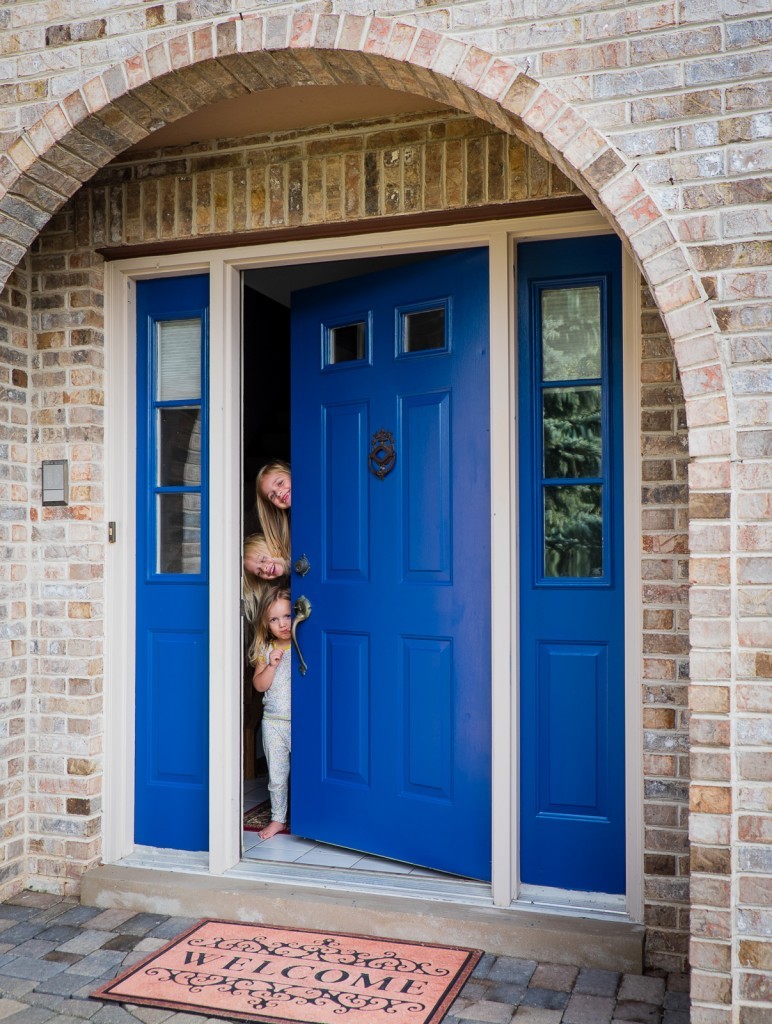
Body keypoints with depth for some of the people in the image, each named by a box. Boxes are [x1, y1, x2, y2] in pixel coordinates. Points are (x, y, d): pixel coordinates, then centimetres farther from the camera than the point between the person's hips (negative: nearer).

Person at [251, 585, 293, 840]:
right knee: (276, 774, 12)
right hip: (273, 721, 3)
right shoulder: (266, 650, 4)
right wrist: (272, 664, -12)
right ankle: (278, 818, 26)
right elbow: (259, 685, 1)